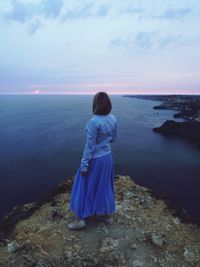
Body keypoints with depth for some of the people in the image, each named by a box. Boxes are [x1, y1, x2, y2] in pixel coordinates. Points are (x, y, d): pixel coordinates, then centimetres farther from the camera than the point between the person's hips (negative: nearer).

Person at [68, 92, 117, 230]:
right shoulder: (113, 119, -3)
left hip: (95, 160, -7)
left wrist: (84, 165, -13)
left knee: (85, 187, 11)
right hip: (108, 157, 7)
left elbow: (90, 146, -21)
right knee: (105, 186, 21)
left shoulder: (93, 122, -24)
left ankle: (80, 219, 25)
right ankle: (107, 215, 38)